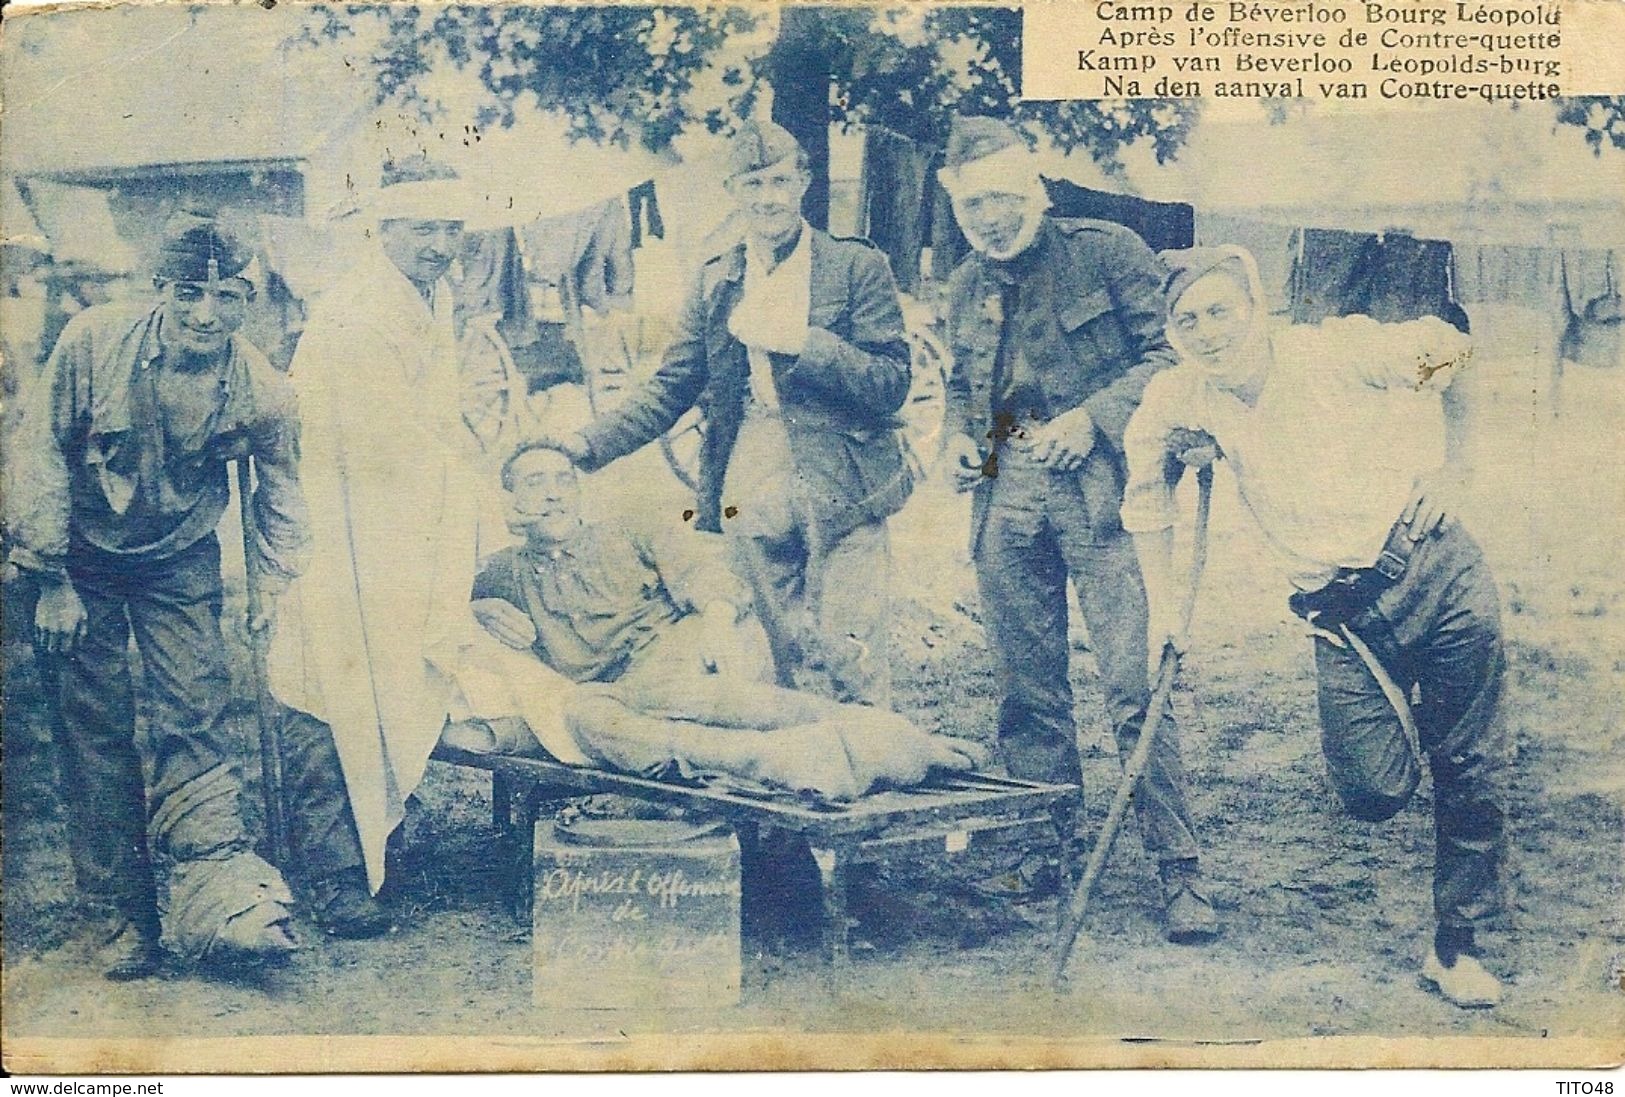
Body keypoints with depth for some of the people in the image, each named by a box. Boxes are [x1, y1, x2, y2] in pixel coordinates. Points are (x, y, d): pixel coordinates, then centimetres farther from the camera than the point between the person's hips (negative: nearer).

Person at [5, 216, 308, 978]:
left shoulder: (260, 393, -15)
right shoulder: (93, 342, -19)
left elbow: (281, 500, 3)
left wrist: (273, 588, -1)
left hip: (181, 565, 1)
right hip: (84, 556, -1)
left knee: (196, 714, -9)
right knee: (95, 729, -1)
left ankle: (215, 892, -8)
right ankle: (119, 920, 8)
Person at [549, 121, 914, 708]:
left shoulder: (858, 267, 1)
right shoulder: (714, 282, 12)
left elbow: (892, 383, -4)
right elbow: (670, 389, 12)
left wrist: (799, 340, -16)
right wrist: (588, 445, -3)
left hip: (841, 502, -3)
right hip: (752, 507, 3)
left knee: (850, 670, -7)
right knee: (789, 669, 8)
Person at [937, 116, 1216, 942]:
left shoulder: (1107, 253, 0)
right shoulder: (967, 286, 16)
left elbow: (1169, 351, -4)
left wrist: (1093, 417, -15)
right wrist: (957, 435, 7)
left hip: (1098, 488, -5)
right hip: (1006, 497, 5)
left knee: (1133, 682, -10)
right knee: (1028, 687, 9)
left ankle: (1179, 868, -3)